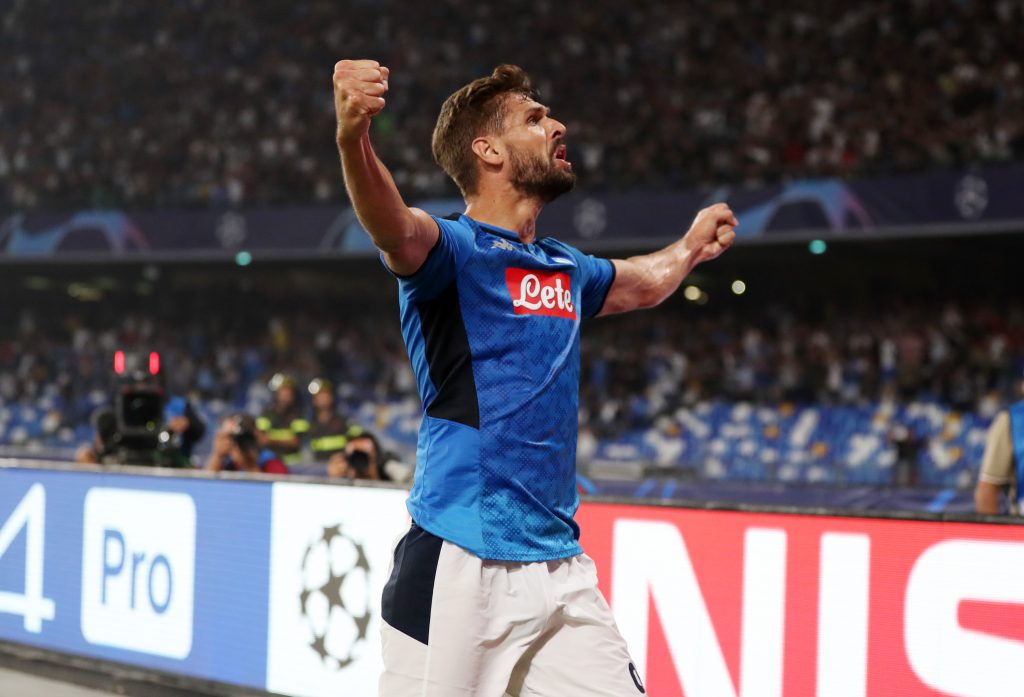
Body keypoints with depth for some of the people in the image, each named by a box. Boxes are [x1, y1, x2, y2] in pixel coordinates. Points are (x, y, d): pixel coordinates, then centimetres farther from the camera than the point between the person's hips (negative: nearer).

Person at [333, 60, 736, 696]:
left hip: (559, 567, 7)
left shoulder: (562, 267, 18)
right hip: (461, 567, -7)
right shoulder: (455, 248, -6)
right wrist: (353, 138, -50)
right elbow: (396, 228, -30)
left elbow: (639, 285, 40)